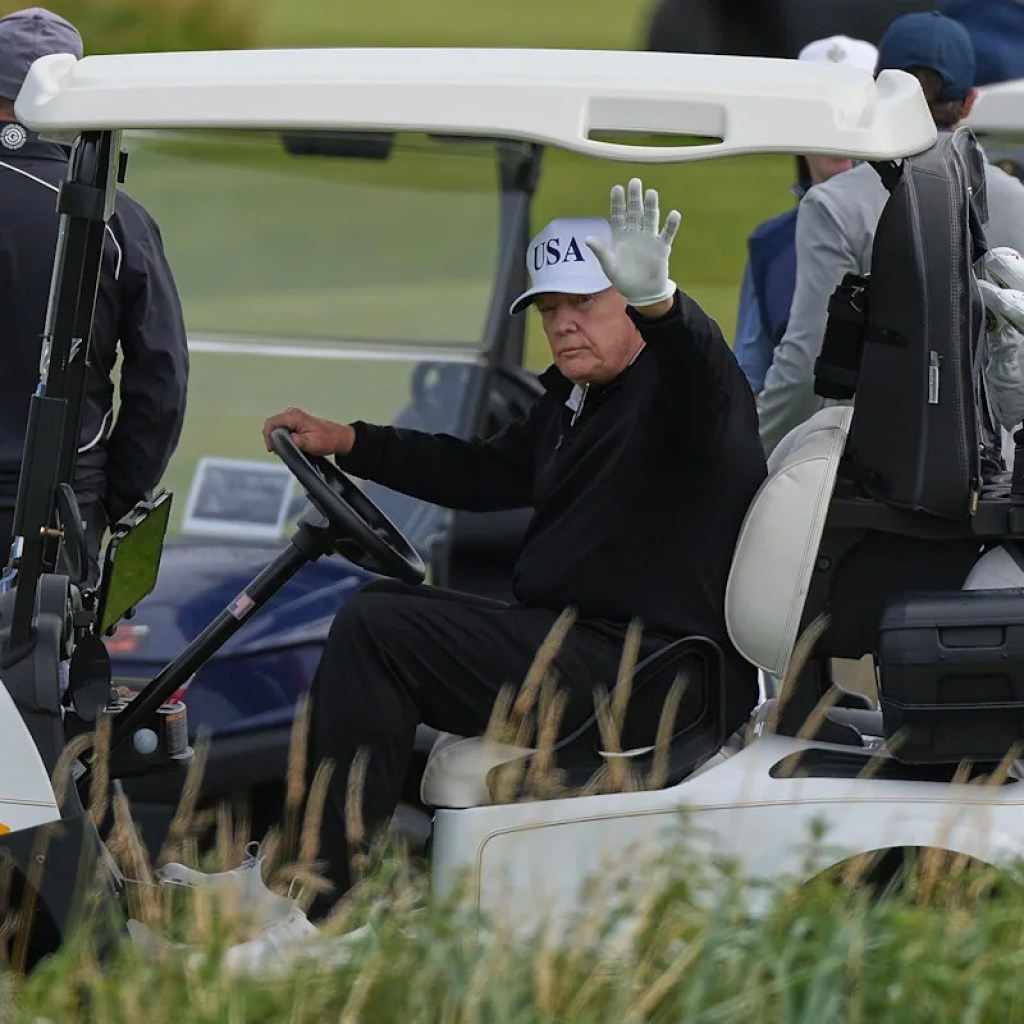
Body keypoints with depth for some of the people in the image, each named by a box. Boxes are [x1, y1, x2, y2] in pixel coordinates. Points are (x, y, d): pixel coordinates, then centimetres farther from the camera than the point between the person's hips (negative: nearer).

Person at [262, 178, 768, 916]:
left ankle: (335, 903, -17)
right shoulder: (574, 398, 19)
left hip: (651, 676, -11)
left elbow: (699, 364, -34)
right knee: (383, 607, 25)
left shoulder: (675, 389, -10)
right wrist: (348, 442, 25)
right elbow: (485, 474, 31)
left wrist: (657, 301, -56)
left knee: (375, 628, -19)